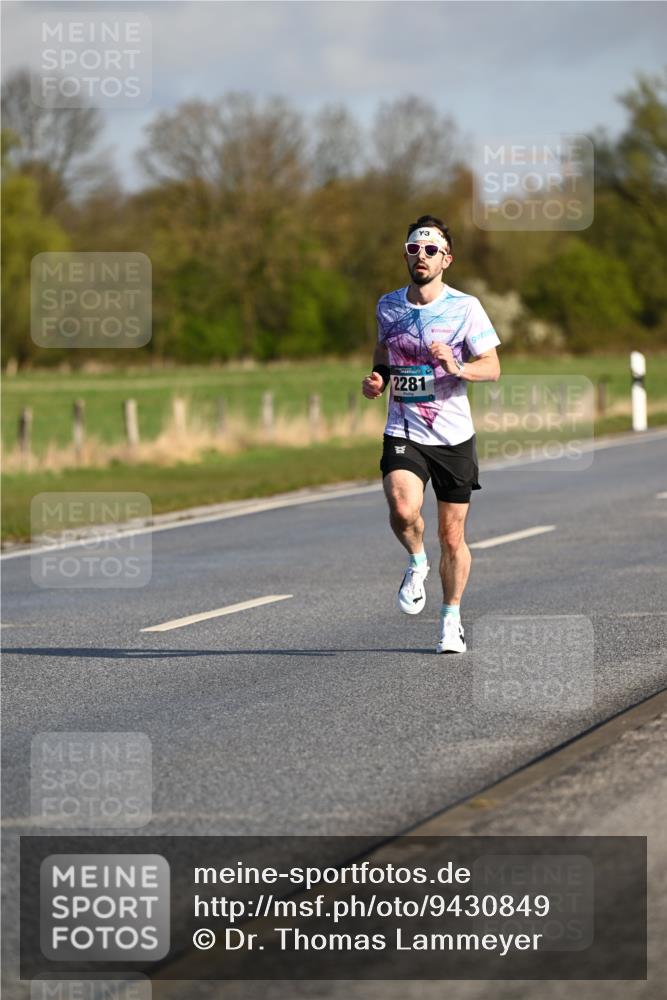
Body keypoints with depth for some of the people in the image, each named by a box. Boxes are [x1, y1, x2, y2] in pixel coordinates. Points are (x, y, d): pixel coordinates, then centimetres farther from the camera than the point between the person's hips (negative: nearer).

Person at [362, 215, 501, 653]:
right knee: (403, 510, -27)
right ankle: (417, 562, 6)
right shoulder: (388, 305, 6)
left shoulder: (465, 307, -5)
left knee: (453, 538, 6)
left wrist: (458, 368, -24)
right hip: (403, 435, 1)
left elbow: (492, 367, -5)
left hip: (454, 437, -1)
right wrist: (378, 375, 5)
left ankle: (452, 620, 26)